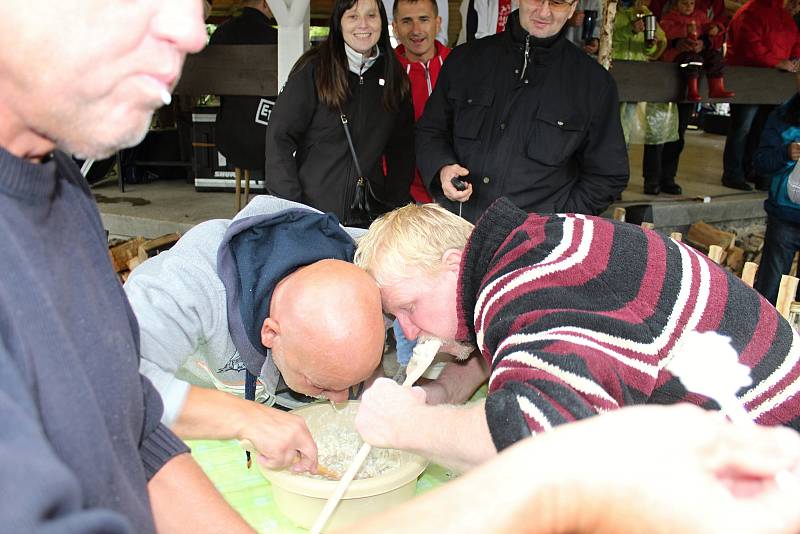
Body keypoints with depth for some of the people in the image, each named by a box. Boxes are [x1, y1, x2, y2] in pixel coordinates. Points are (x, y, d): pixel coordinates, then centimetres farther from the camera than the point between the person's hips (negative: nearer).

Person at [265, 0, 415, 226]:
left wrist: (397, 204, 4)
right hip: (312, 210, -3)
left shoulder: (394, 75, 7)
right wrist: (290, 207, -13)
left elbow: (402, 147, 12)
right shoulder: (313, 69, -6)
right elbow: (280, 136, -7)